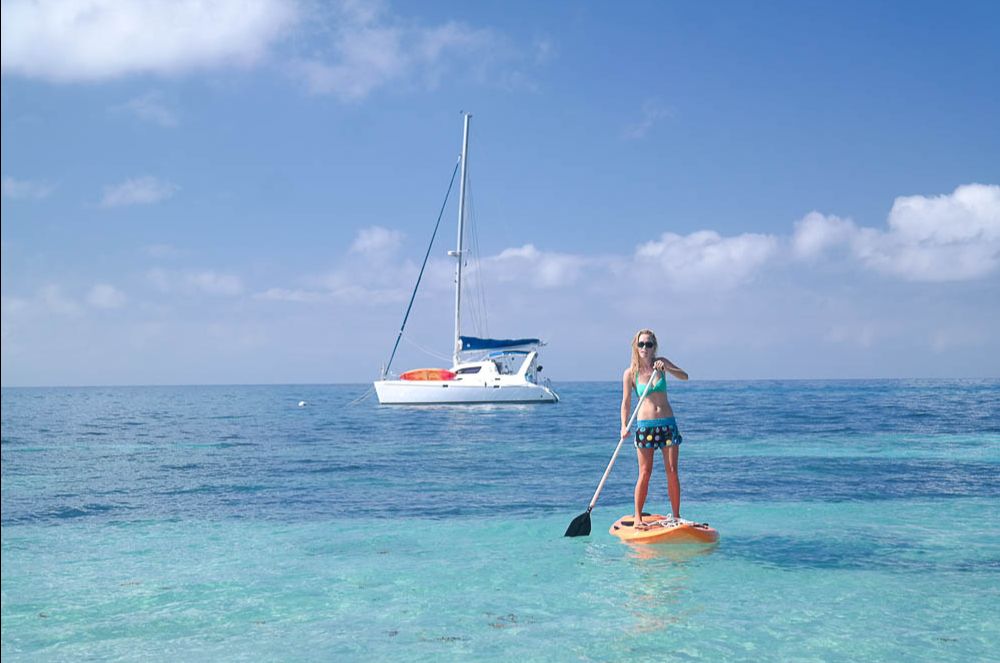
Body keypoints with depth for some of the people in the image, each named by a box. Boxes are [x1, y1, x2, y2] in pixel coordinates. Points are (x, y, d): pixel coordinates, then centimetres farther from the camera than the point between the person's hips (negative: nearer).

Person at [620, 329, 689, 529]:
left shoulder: (661, 363, 5)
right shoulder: (630, 373, -1)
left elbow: (684, 376, -5)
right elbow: (626, 402, -1)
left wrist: (665, 368, -22)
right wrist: (624, 426, -13)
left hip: (668, 423, 2)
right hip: (645, 424, -2)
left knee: (672, 472, 1)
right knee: (645, 473, -4)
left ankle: (676, 516, 9)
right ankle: (638, 518, 5)